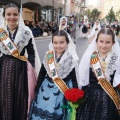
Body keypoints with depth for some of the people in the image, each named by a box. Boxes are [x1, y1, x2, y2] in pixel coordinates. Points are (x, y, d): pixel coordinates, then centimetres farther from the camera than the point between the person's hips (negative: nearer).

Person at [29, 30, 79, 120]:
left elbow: (74, 78, -5)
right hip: (46, 89, 3)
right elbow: (42, 74, 7)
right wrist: (37, 89, 9)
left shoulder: (71, 59, -9)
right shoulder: (48, 56, -1)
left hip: (63, 91, -3)